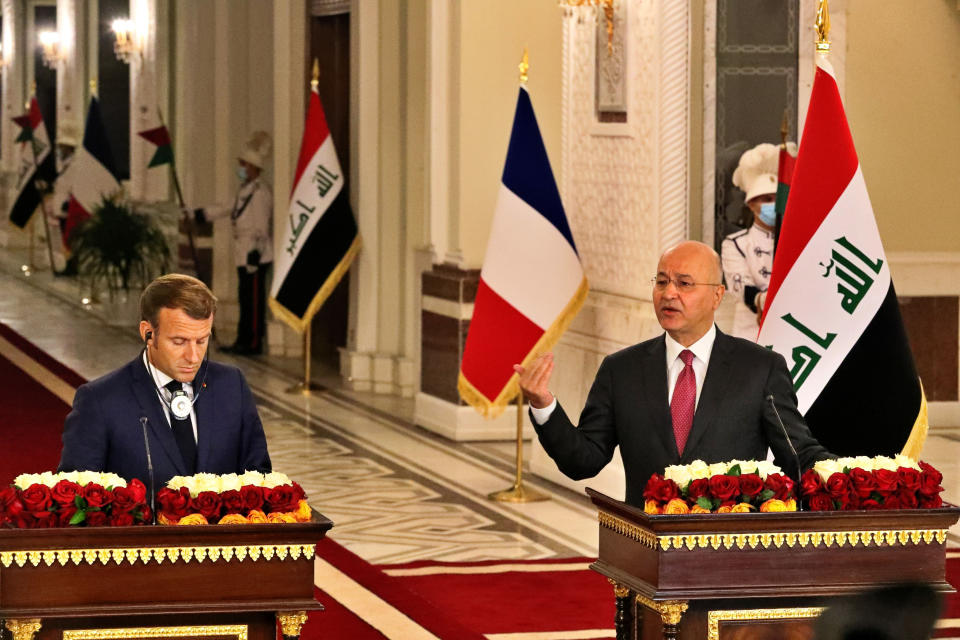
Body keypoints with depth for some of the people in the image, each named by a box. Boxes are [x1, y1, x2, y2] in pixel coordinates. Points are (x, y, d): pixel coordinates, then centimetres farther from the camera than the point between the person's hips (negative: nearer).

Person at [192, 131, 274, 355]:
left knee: (253, 300, -6)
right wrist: (201, 214, 34)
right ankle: (243, 342, 18)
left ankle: (254, 343, -2)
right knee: (245, 299, 13)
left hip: (255, 257, -10)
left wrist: (255, 255, -21)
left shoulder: (260, 192, -15)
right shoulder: (246, 188, 17)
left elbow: (261, 228, -19)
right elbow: (230, 209, 30)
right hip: (243, 254, 10)